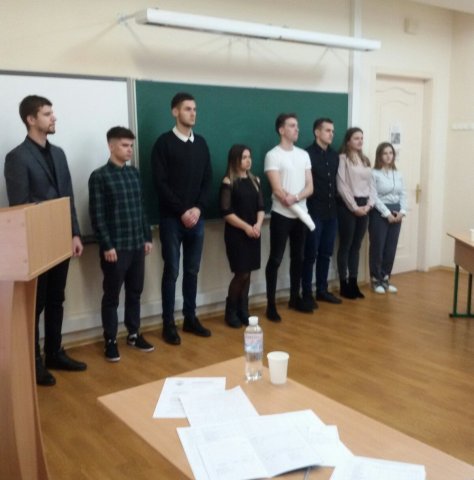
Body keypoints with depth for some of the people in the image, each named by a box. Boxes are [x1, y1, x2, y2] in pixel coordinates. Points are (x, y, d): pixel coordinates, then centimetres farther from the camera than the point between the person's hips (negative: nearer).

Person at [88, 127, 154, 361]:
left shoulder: (134, 173, 10)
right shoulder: (99, 176, -8)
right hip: (115, 247, -5)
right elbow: (97, 215, -11)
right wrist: (107, 245, -14)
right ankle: (110, 341, 16)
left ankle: (134, 334, 28)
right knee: (112, 295, 5)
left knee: (135, 292, 14)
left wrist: (147, 237, 11)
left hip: (137, 245, 6)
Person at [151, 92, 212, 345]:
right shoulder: (164, 143, -4)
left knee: (192, 271, 10)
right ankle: (168, 324, 10)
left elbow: (207, 179, 9)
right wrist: (182, 211, -14)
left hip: (196, 217, 5)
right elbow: (160, 183, -10)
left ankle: (190, 318, 21)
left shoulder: (201, 143, 11)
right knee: (172, 271, 0)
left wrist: (198, 208, -5)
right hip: (172, 218, -4)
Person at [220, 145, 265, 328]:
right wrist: (246, 226, -15)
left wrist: (258, 224, -9)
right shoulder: (228, 182, -6)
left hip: (253, 233, 5)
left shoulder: (255, 180, 11)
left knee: (247, 273, 7)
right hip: (236, 234, -5)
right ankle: (231, 311, 13)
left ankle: (243, 310, 19)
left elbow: (261, 207, 9)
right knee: (241, 274, -5)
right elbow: (226, 212, -11)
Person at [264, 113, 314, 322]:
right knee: (275, 259, -2)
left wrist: (296, 198, -15)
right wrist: (292, 204, -11)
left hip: (301, 214, 6)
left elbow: (310, 187, 3)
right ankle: (271, 304, 4)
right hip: (281, 215, -6)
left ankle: (295, 298, 26)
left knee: (298, 258, 13)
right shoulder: (273, 155, -8)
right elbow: (277, 190, -14)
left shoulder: (303, 154, 10)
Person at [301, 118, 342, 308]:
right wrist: (309, 206, -11)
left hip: (331, 212, 6)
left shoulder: (334, 156, 13)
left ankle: (322, 290, 22)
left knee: (326, 253, 12)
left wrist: (334, 200, 7)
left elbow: (336, 181, 16)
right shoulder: (308, 154, -8)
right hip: (314, 212, -6)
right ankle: (306, 293, 10)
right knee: (310, 255, 1)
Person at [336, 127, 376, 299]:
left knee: (356, 245, 10)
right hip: (347, 206, -6)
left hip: (364, 206, 7)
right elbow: (342, 186, -12)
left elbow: (371, 184, 12)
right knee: (345, 245, 1)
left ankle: (353, 283, 17)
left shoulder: (365, 160, 15)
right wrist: (354, 207, -14)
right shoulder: (342, 159, -6)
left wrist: (369, 204, -3)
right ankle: (344, 285, 8)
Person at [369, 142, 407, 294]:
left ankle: (385, 278, 20)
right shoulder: (374, 174, -7)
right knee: (377, 247, 1)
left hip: (396, 213, 6)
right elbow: (374, 197, -13)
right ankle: (376, 280, 12)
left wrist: (402, 211, -5)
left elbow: (403, 194, 10)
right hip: (379, 213, -6)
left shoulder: (398, 174, 12)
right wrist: (387, 213, -16)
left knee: (391, 248, 9)